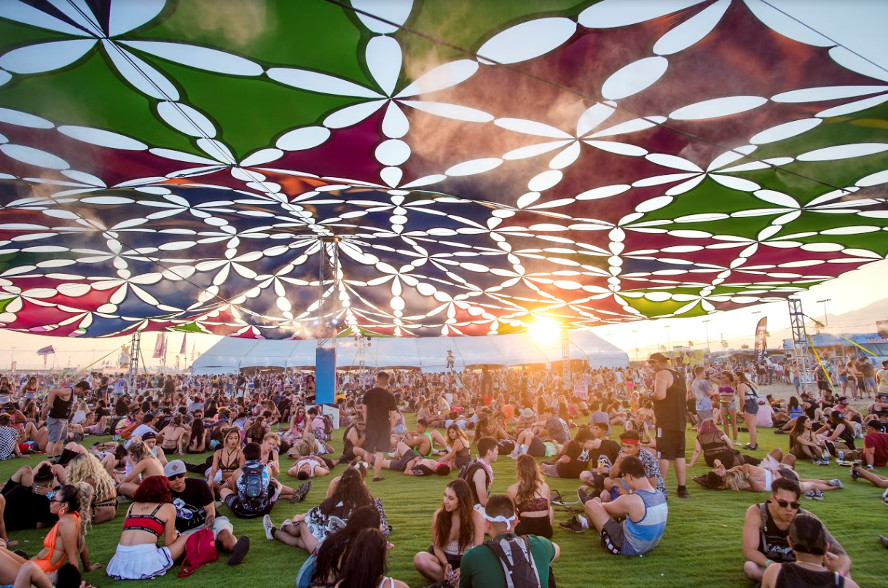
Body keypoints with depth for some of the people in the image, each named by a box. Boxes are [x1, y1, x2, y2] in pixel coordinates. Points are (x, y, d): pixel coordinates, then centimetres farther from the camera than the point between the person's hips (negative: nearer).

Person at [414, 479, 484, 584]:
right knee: (419, 558, -29)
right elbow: (437, 547, -4)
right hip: (444, 559, 2)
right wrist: (445, 564, -22)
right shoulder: (438, 515, -9)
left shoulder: (476, 517, -13)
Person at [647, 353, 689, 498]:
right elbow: (685, 396, 26)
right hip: (681, 419, 8)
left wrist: (650, 395, -8)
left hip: (666, 420, -8)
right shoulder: (679, 376, 16)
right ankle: (682, 488, 18)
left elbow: (660, 395, -26)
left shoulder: (661, 374, -13)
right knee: (679, 454, 13)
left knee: (663, 455, -4)